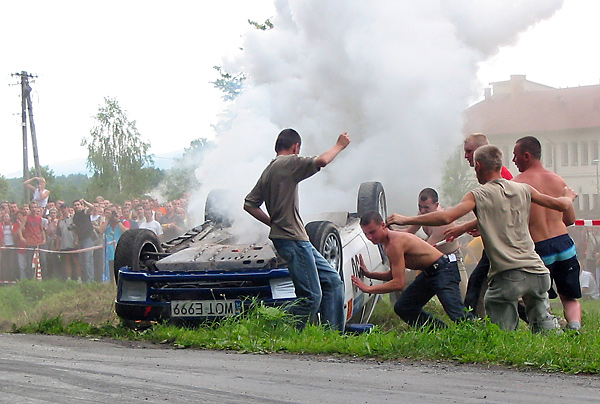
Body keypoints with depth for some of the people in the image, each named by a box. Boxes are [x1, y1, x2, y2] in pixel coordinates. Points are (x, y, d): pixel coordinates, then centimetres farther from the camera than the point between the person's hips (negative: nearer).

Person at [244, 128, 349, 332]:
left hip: (299, 240, 10)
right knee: (311, 297, -11)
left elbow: (250, 204, 18)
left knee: (333, 280, 12)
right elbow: (321, 161, -22)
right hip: (292, 239, -10)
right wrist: (339, 146, -5)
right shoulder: (289, 163, -8)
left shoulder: (268, 170, 18)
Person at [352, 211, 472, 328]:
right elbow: (394, 275, 20)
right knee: (402, 308, 11)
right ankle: (442, 330, 17)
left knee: (458, 315, -20)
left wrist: (368, 288, -21)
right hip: (428, 273, 10)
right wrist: (369, 274, 7)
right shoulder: (387, 244, 7)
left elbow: (398, 283, -26)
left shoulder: (395, 243, -24)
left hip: (443, 270, -10)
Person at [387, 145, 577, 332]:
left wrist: (405, 220, -8)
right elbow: (561, 205, 19)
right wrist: (568, 196, 43)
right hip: (537, 271, 5)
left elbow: (445, 217, -15)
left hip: (508, 276, -5)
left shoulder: (478, 196, -3)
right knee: (542, 321, 20)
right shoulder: (523, 189, 11)